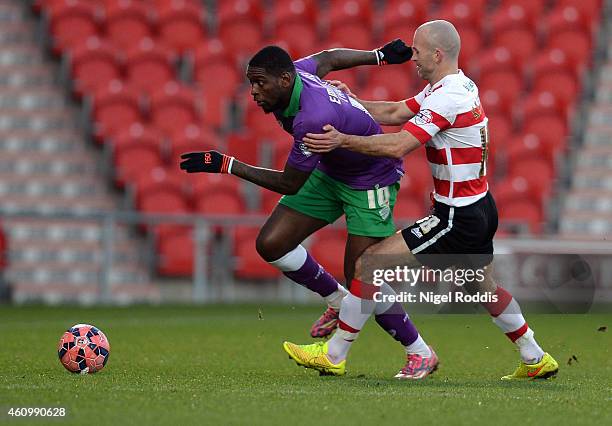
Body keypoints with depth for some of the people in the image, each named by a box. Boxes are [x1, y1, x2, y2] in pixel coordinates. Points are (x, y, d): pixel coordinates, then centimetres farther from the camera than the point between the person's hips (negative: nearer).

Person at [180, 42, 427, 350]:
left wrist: (226, 165, -24)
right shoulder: (293, 72, -14)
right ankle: (338, 300, 20)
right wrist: (380, 56, 24)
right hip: (329, 172, 9)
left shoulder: (314, 119, -38)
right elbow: (327, 59, 9)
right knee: (271, 244, -1)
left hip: (371, 182, -9)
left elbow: (290, 184, -26)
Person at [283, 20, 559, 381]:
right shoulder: (461, 85, 8)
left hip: (457, 219, -10)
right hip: (481, 209, 10)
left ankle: (333, 355, 0)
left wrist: (342, 141, -24)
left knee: (368, 264, -7)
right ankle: (536, 360, 39)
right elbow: (395, 113, 14)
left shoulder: (447, 98, -22)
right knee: (484, 288, 29)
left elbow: (398, 146, -29)